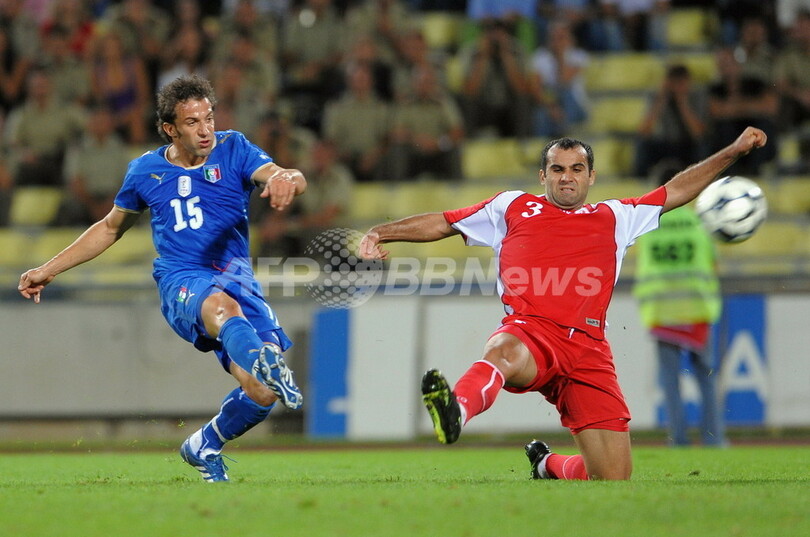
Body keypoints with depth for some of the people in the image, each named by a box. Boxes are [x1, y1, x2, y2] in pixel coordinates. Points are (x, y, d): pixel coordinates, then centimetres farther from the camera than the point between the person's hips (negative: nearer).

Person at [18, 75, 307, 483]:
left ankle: (203, 447, 17)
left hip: (236, 277, 1)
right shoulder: (145, 171, 12)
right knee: (222, 305, -40)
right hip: (181, 281, -1)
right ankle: (264, 362, -74)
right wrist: (49, 270, 27)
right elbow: (110, 228, 29)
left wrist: (285, 179, -37)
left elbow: (292, 179, -10)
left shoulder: (233, 150, 6)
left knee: (262, 394, -13)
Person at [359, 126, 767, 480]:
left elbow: (676, 190, 33)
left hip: (588, 348, 3)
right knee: (504, 351, -43)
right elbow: (441, 223, 26)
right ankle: (454, 413, -74)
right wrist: (381, 233, 16)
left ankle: (549, 466, 29)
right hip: (530, 333, -2)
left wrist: (735, 150, 30)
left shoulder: (615, 218, 28)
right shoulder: (513, 208, 24)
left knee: (613, 480, -4)